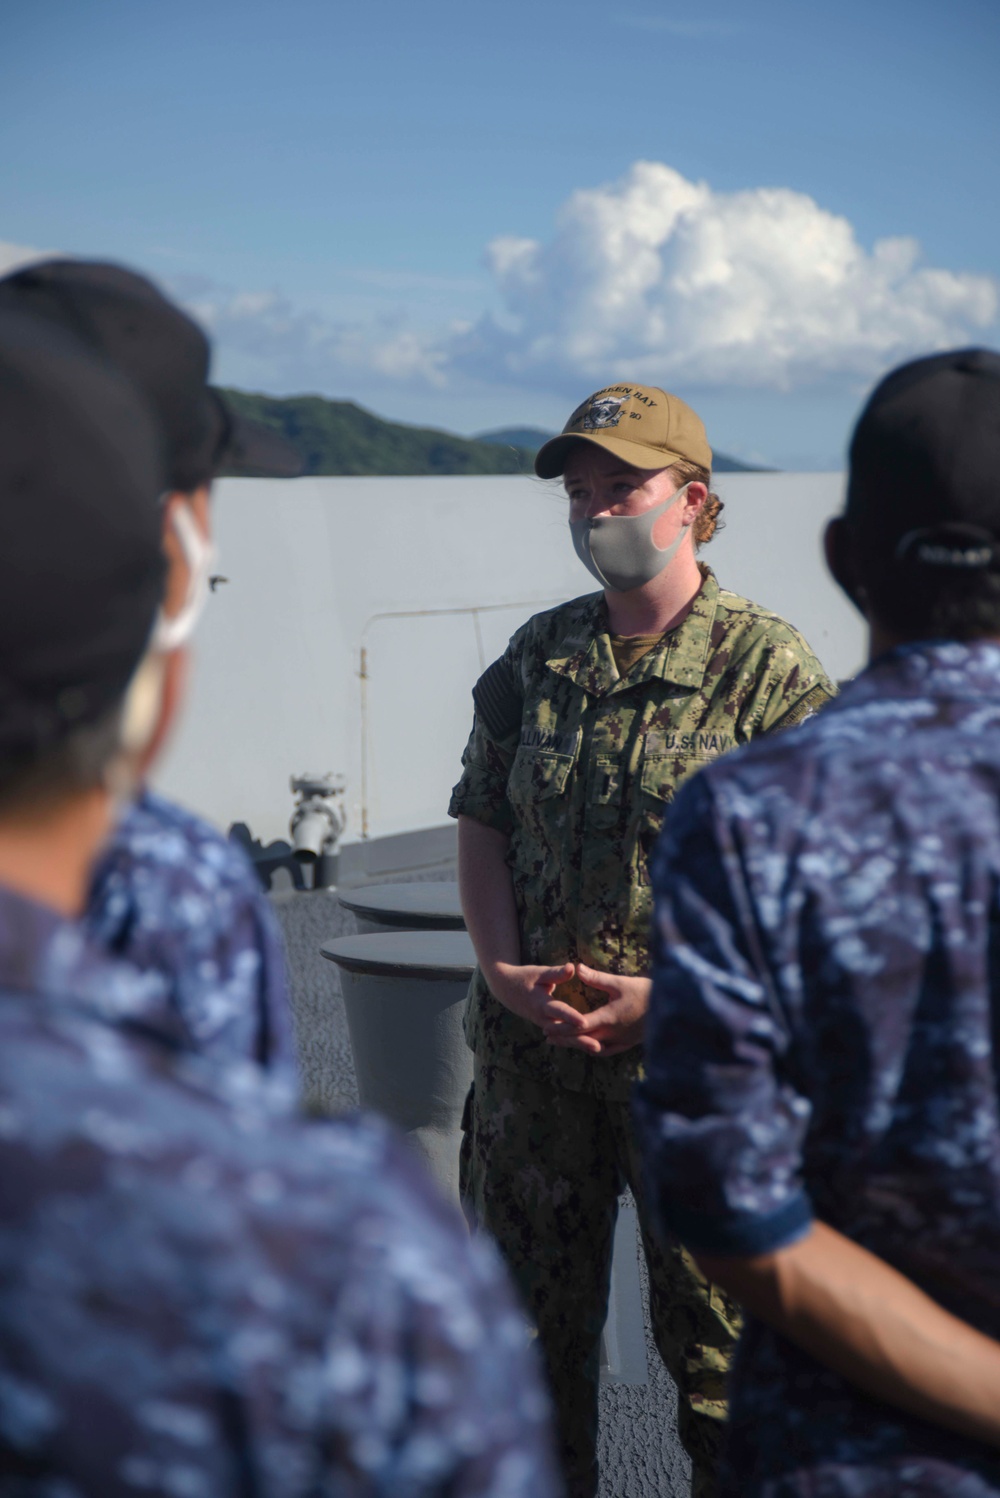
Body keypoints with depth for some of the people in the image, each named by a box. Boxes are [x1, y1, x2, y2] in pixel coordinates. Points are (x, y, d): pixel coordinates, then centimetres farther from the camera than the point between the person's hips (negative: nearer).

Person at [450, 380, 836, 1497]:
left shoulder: (769, 666, -7)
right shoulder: (536, 657, 7)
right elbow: (481, 822, 11)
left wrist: (671, 995, -18)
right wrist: (502, 968, -5)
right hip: (532, 1050, 5)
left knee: (716, 1334, 6)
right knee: (531, 1324, 17)